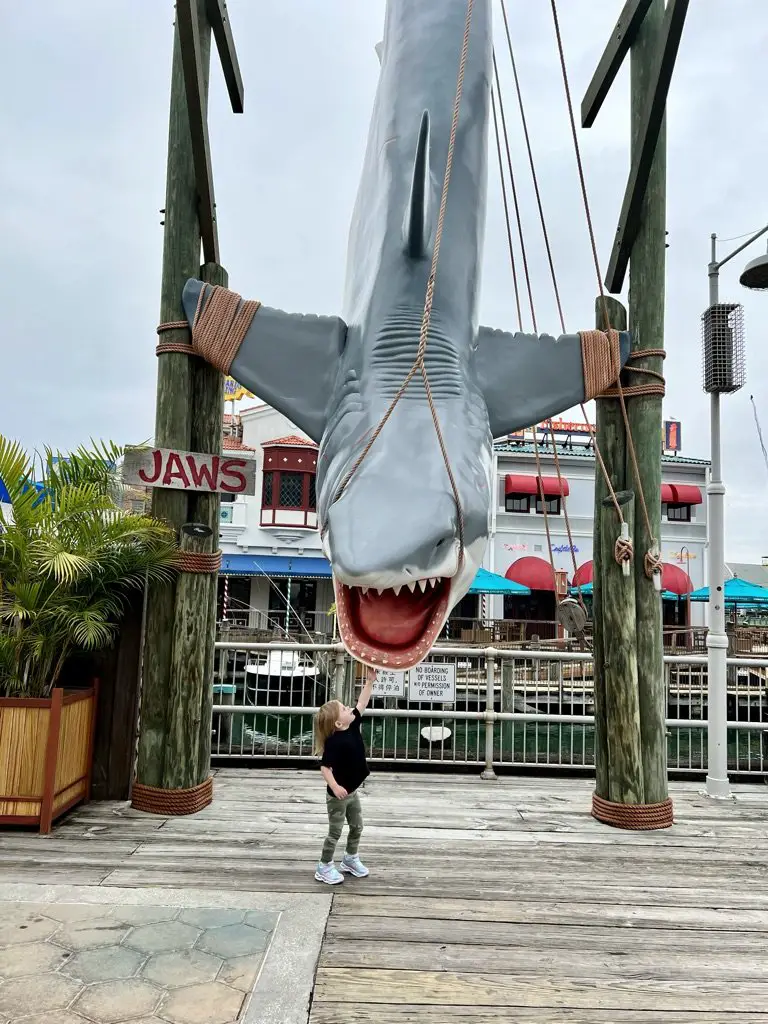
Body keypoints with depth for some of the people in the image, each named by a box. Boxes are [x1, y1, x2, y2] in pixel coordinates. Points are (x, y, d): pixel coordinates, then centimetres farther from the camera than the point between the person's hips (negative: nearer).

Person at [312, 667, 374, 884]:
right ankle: (324, 867, 20)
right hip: (338, 794, -8)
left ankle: (351, 859, 39)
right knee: (335, 832, 4)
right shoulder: (335, 741, -27)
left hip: (352, 791, 8)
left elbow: (362, 703, -1)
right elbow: (325, 767, -28)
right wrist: (335, 787, -38)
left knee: (357, 827, 19)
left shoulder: (353, 727, -5)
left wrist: (369, 681, -5)